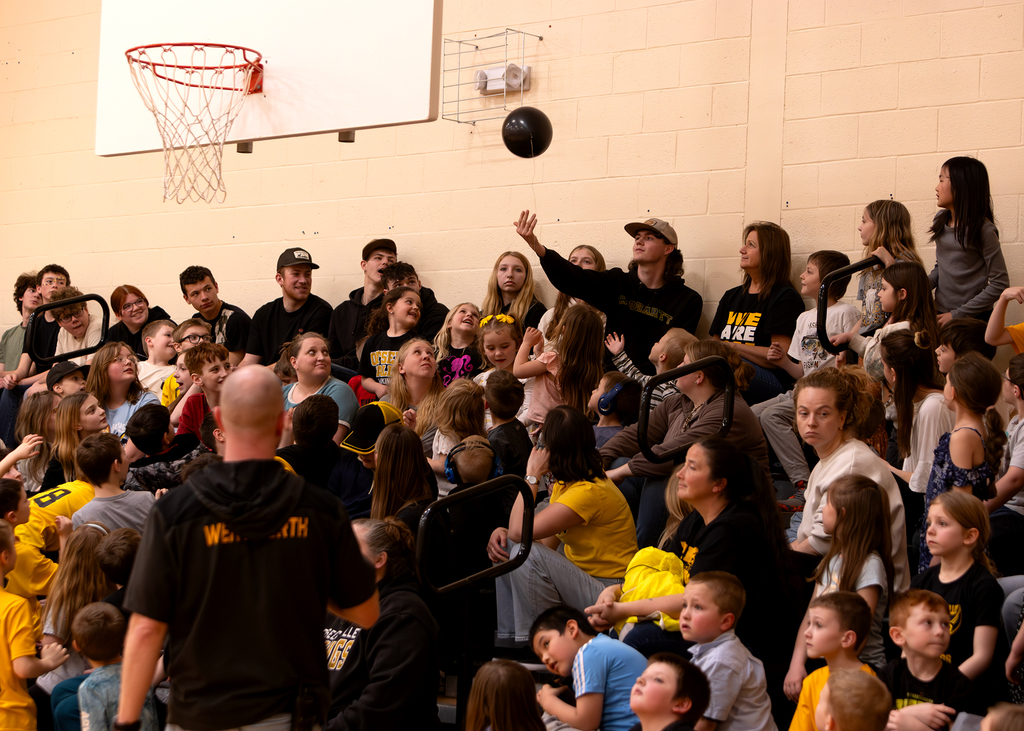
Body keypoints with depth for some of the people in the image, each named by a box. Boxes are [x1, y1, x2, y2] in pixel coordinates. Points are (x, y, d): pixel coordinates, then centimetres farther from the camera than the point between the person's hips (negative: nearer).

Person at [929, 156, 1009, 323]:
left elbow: (1000, 284, -15)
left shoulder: (983, 230, -14)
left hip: (972, 318, -5)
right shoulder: (941, 220, 5)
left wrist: (958, 314, -17)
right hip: (941, 314, 5)